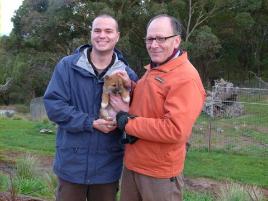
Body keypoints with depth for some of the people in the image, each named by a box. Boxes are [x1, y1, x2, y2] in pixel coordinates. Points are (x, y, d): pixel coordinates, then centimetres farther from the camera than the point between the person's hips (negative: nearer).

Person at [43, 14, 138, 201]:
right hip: (72, 163, -1)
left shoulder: (128, 74, 1)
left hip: (107, 166, 2)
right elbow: (53, 104, -11)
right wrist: (91, 123, -18)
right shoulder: (67, 66, -5)